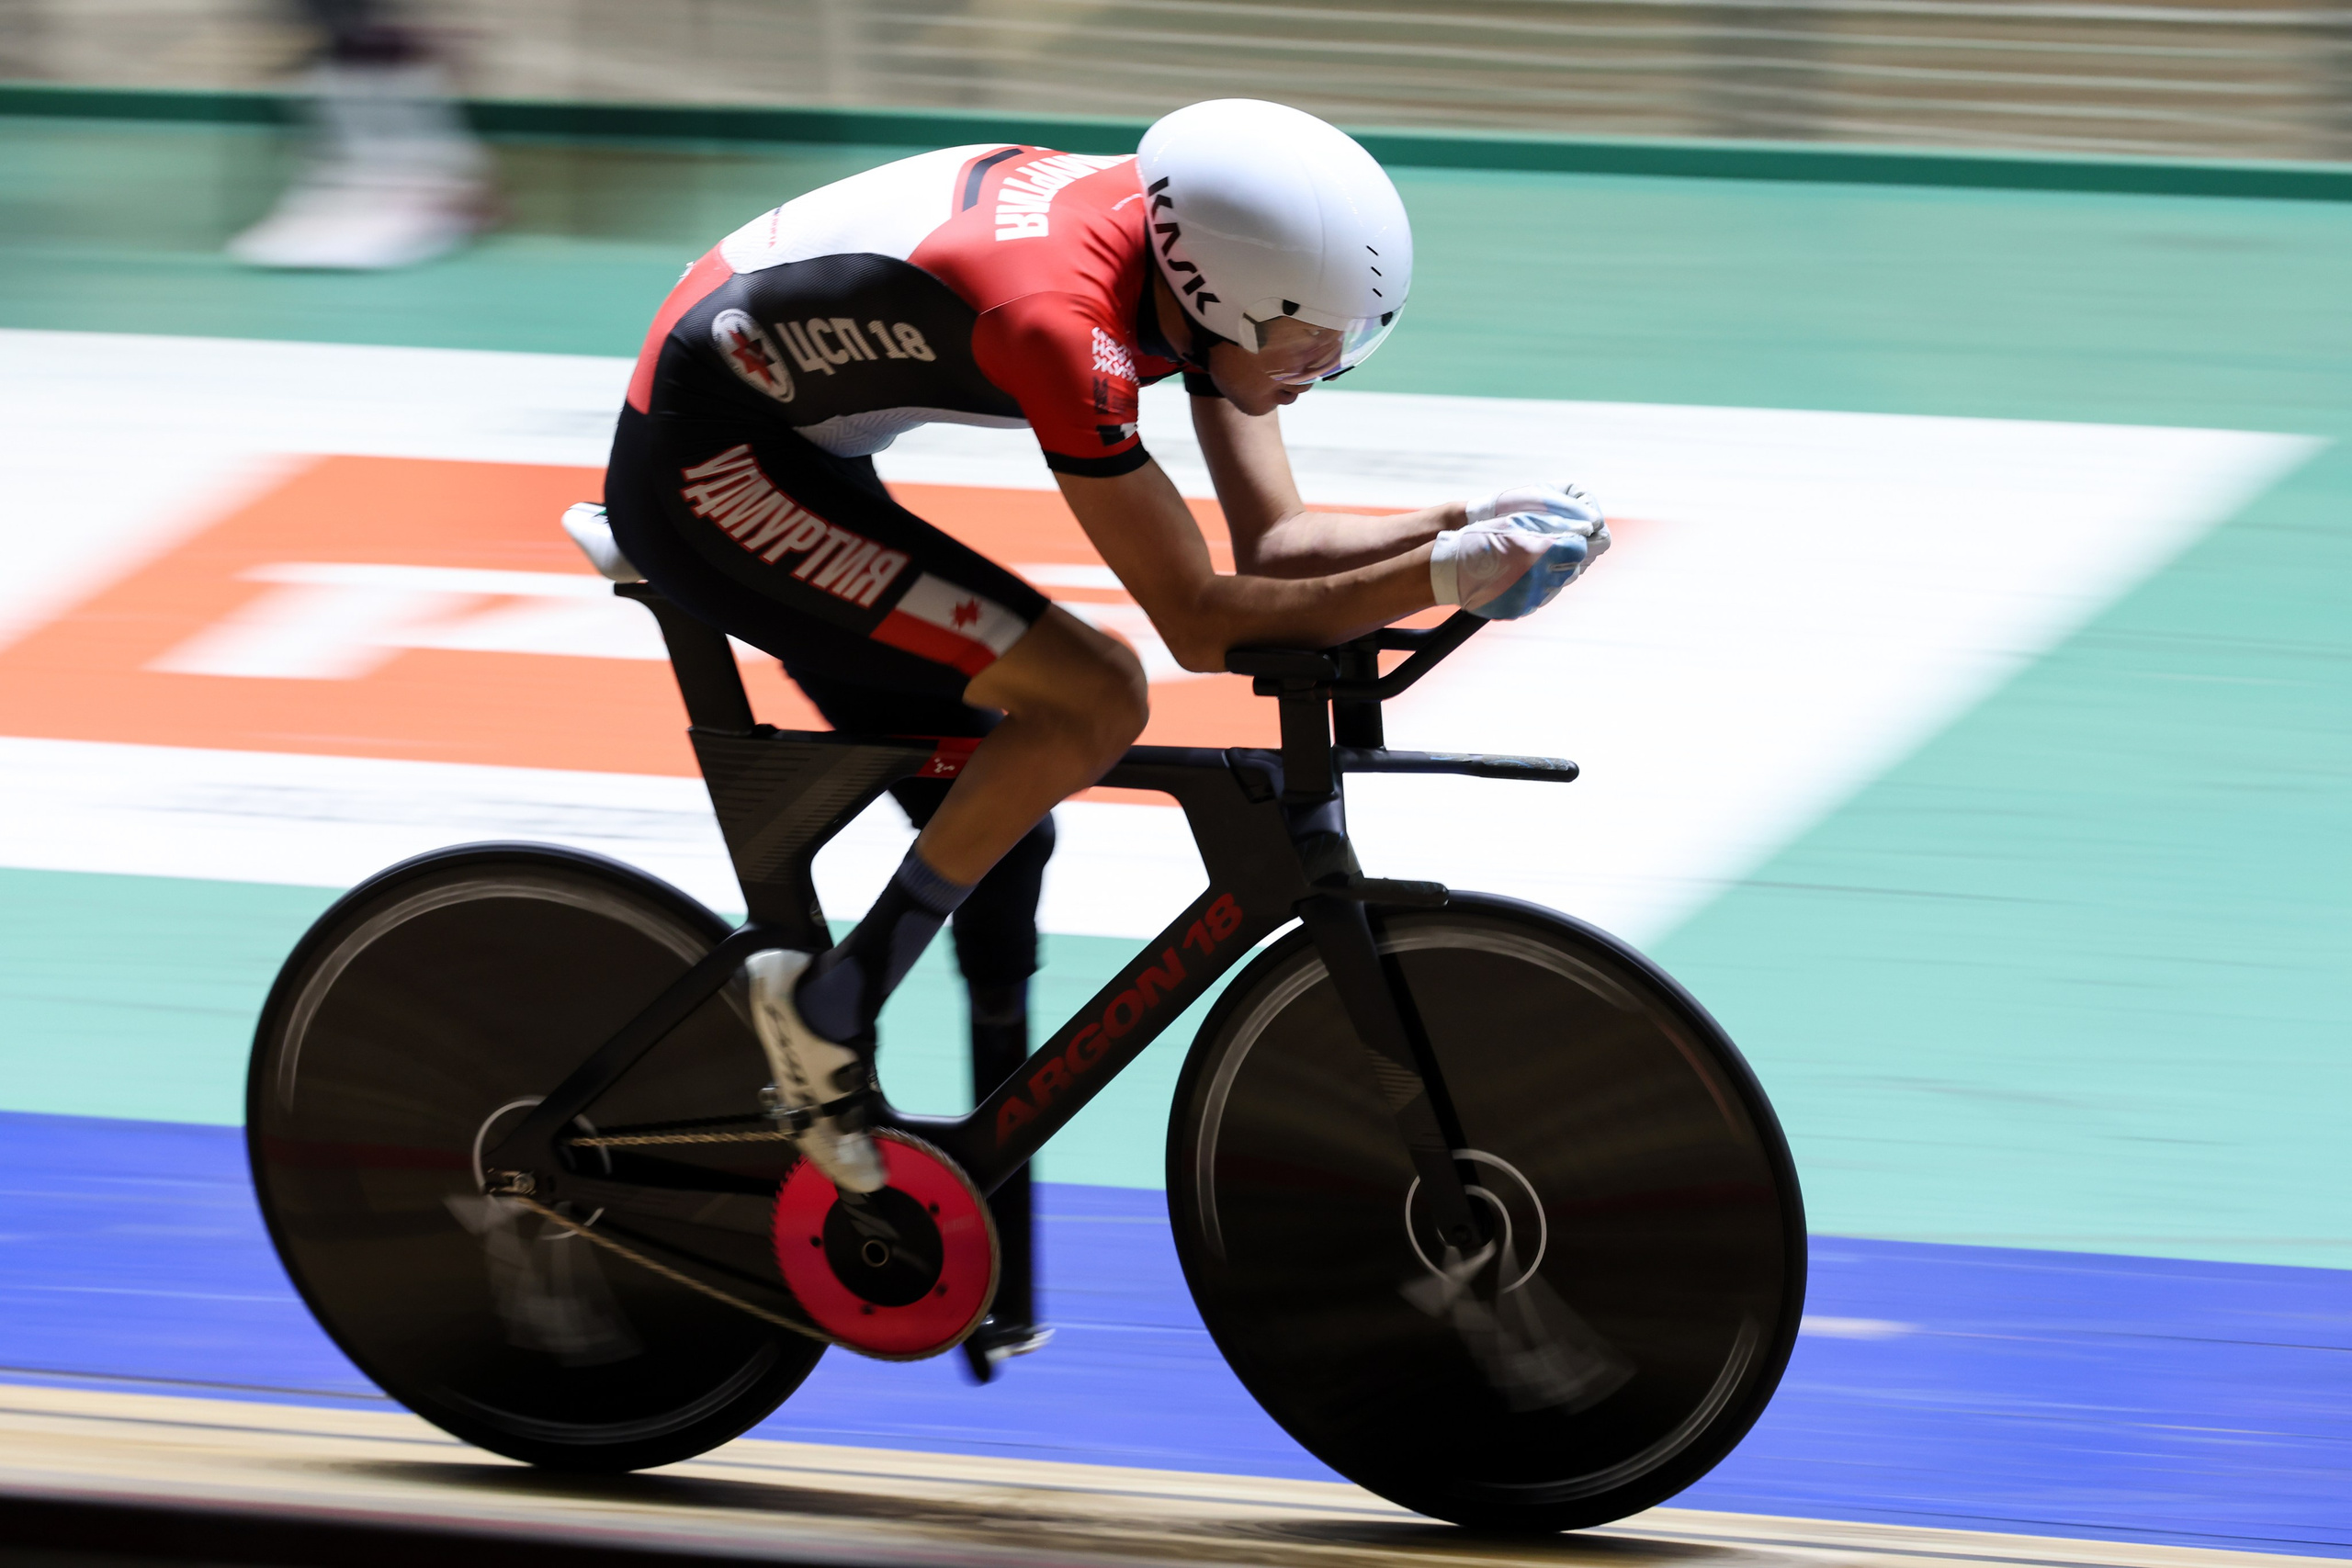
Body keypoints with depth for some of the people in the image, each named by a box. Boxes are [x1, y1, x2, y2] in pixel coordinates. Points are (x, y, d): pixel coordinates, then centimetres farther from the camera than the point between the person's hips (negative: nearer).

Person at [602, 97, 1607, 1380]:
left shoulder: (1192, 253, -6)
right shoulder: (1062, 317, -32)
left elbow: (1272, 540, -1)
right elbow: (1201, 620, -27)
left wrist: (1459, 529, -14)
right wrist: (1435, 582, -28)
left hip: (788, 454, 10)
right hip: (706, 467, -10)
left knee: (998, 830, 8)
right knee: (1091, 697, -20)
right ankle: (830, 1007, -8)